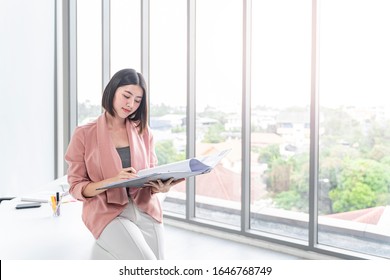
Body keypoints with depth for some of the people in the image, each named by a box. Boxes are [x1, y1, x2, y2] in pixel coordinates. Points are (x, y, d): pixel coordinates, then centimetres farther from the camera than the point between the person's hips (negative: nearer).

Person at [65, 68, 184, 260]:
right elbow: (76, 187, -2)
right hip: (108, 212, -3)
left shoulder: (143, 131, 10)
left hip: (145, 210, 4)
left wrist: (161, 186, -12)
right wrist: (113, 181, -20)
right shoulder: (84, 134, 0)